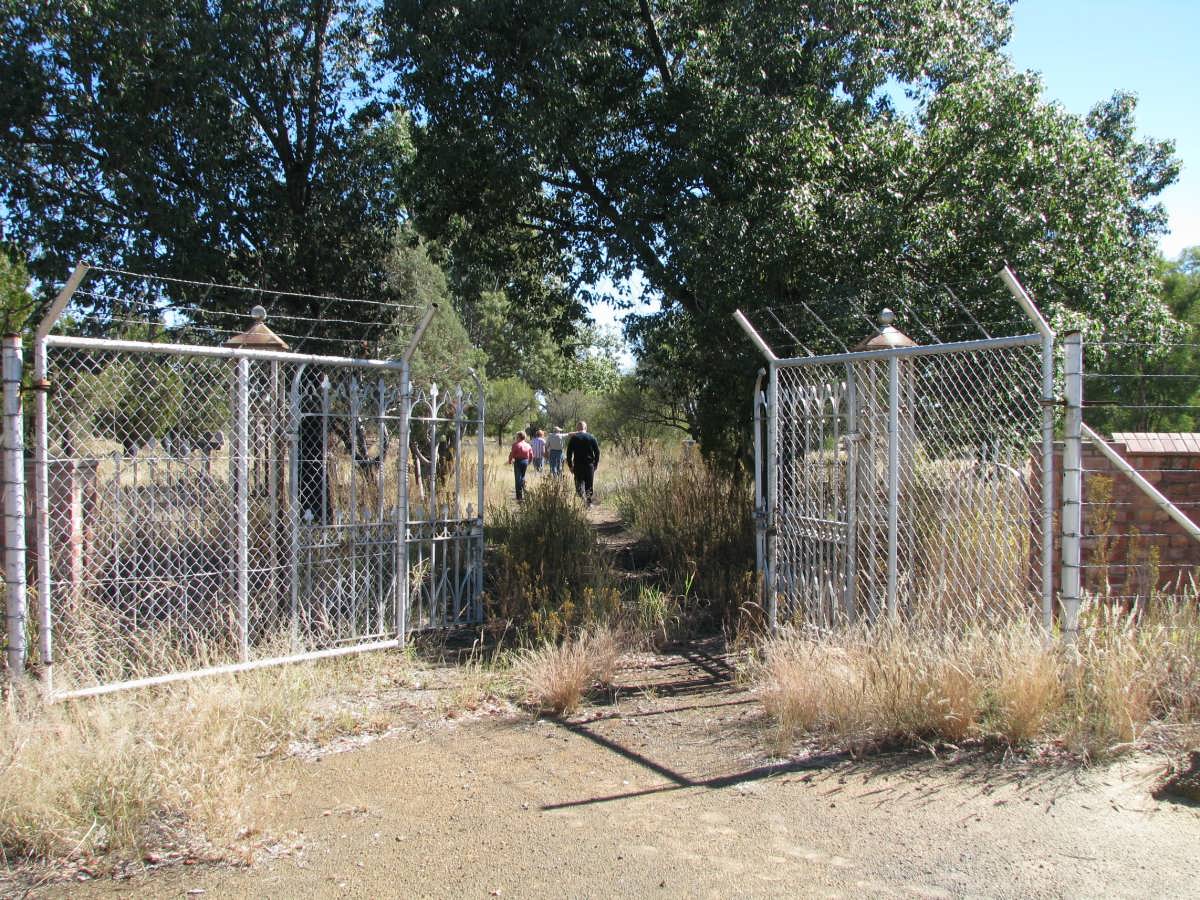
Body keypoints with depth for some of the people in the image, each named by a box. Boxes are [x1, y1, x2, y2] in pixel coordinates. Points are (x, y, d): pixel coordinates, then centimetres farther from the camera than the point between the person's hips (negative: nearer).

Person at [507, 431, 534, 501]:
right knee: (522, 477, 21)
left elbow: (512, 454, -13)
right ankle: (523, 494, 25)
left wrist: (510, 461, 5)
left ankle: (519, 497, -5)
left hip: (518, 461, -6)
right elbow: (531, 455, 10)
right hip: (525, 461, 6)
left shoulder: (516, 445, -13)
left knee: (518, 479, -2)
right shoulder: (528, 445, 5)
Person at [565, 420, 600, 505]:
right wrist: (595, 464, 11)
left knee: (579, 485, 2)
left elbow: (569, 453, -2)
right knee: (589, 485, 11)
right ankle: (589, 502, 12)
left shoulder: (573, 438, 0)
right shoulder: (592, 438, 4)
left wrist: (570, 465, 4)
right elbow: (597, 452, 4)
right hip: (590, 465, 1)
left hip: (578, 465, -1)